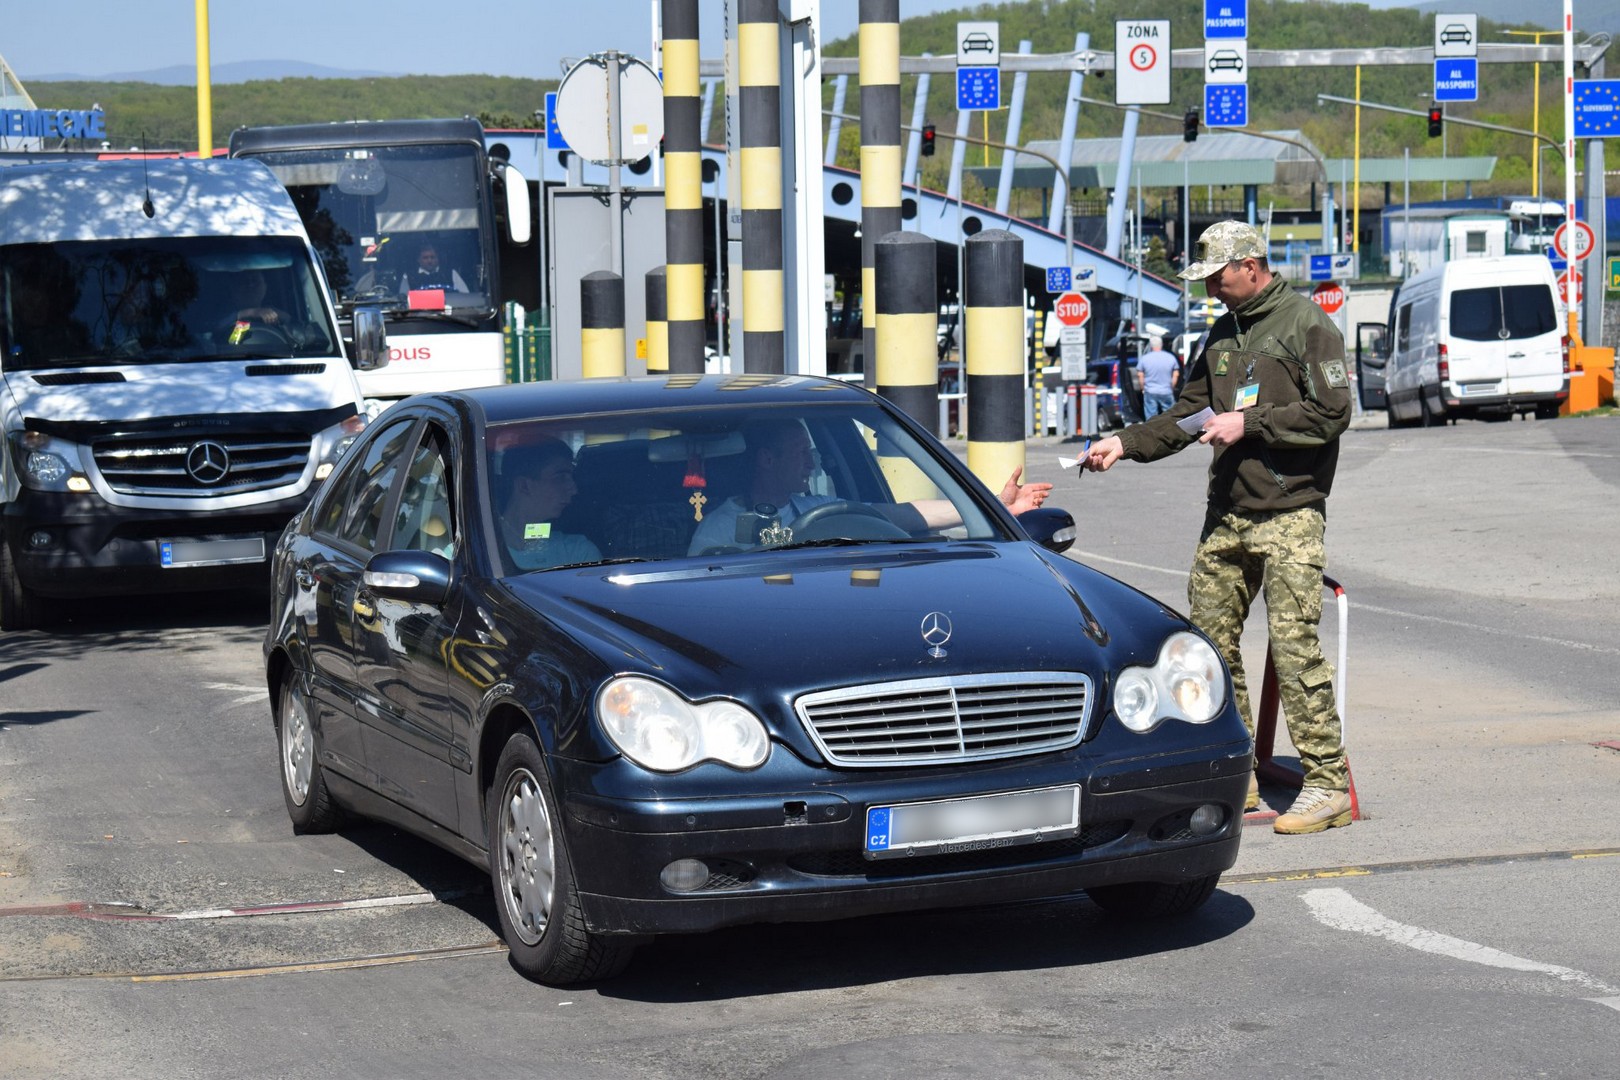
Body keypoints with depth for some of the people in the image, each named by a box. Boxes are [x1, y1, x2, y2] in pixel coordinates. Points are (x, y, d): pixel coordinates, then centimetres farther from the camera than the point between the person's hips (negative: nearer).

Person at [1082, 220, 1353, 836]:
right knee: (1210, 640, 6)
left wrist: (1248, 423, -15)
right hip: (1226, 514, 8)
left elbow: (1331, 414, -13)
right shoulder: (1224, 333, 19)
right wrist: (1125, 444, 10)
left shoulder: (1306, 324, -4)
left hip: (1289, 514, -8)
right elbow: (1188, 413, 23)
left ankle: (1327, 784, -8)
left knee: (1294, 646, -12)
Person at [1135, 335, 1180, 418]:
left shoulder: (1144, 358, -4)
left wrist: (1142, 389, 11)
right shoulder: (1171, 357, -1)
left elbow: (1140, 375, -1)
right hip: (1166, 392, 1)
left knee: (1151, 418, 5)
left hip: (1150, 392, -1)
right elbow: (1176, 375, 4)